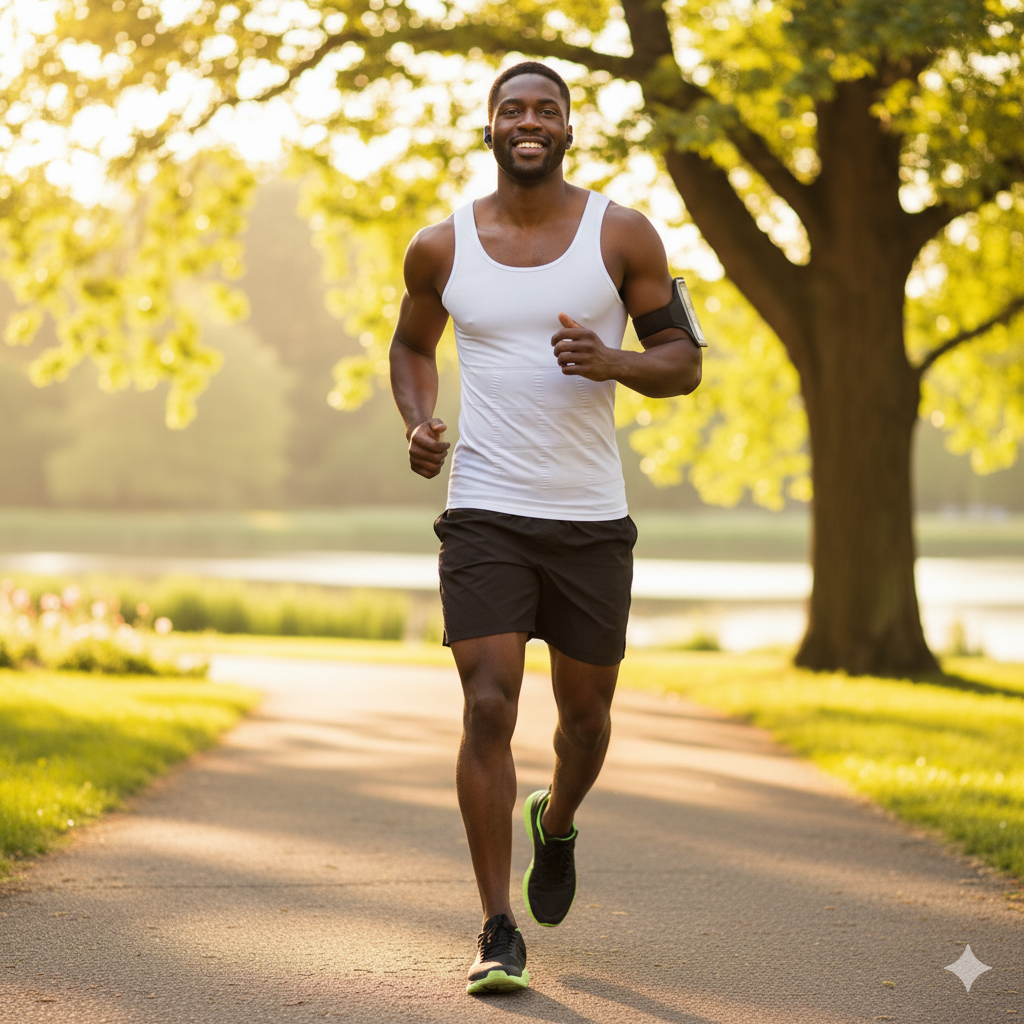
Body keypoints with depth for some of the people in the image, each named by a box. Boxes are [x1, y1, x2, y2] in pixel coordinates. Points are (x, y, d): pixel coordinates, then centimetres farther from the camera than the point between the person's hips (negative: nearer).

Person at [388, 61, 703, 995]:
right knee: (489, 709, -12)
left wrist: (613, 362, -20)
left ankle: (556, 824, 46)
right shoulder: (441, 248, 3)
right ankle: (498, 933, -4)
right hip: (485, 514, -1)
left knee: (585, 709, 11)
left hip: (592, 520, 1)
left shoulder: (622, 235, -1)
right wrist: (418, 424, 0)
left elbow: (685, 362, 2)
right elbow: (412, 344, 21)